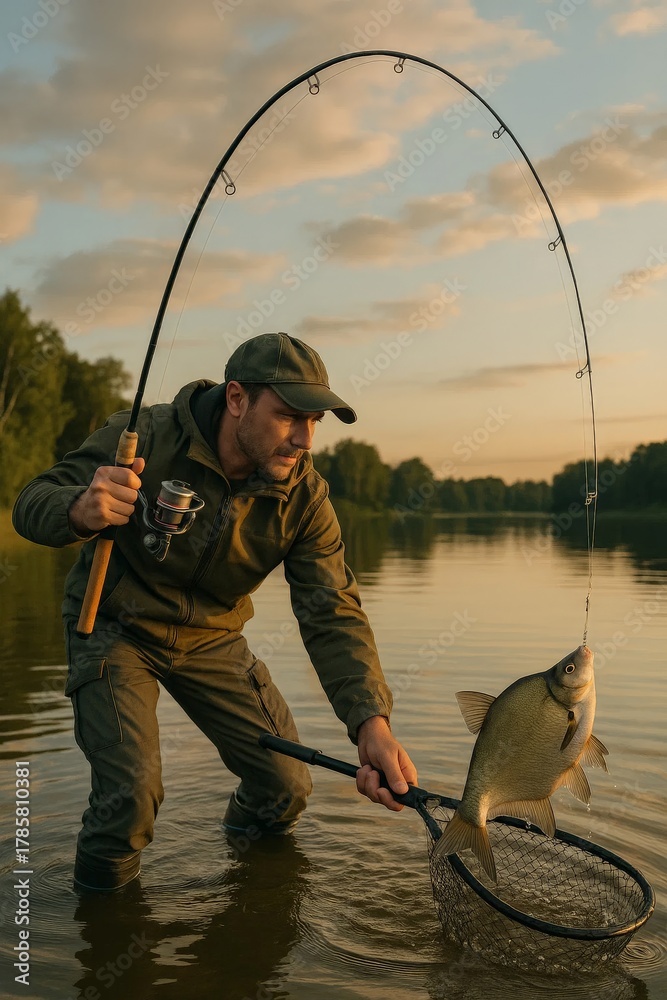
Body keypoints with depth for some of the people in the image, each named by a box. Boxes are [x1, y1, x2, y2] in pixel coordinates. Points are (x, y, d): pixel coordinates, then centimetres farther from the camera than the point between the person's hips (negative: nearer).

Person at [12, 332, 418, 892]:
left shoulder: (304, 497, -17)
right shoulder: (147, 437, -25)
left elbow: (333, 615, -22)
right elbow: (32, 505, -23)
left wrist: (371, 724, -38)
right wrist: (80, 511, -50)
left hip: (212, 639, 4)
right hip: (115, 628, -3)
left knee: (287, 787, 2)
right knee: (131, 794, -21)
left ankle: (246, 838, 39)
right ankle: (102, 899, 12)